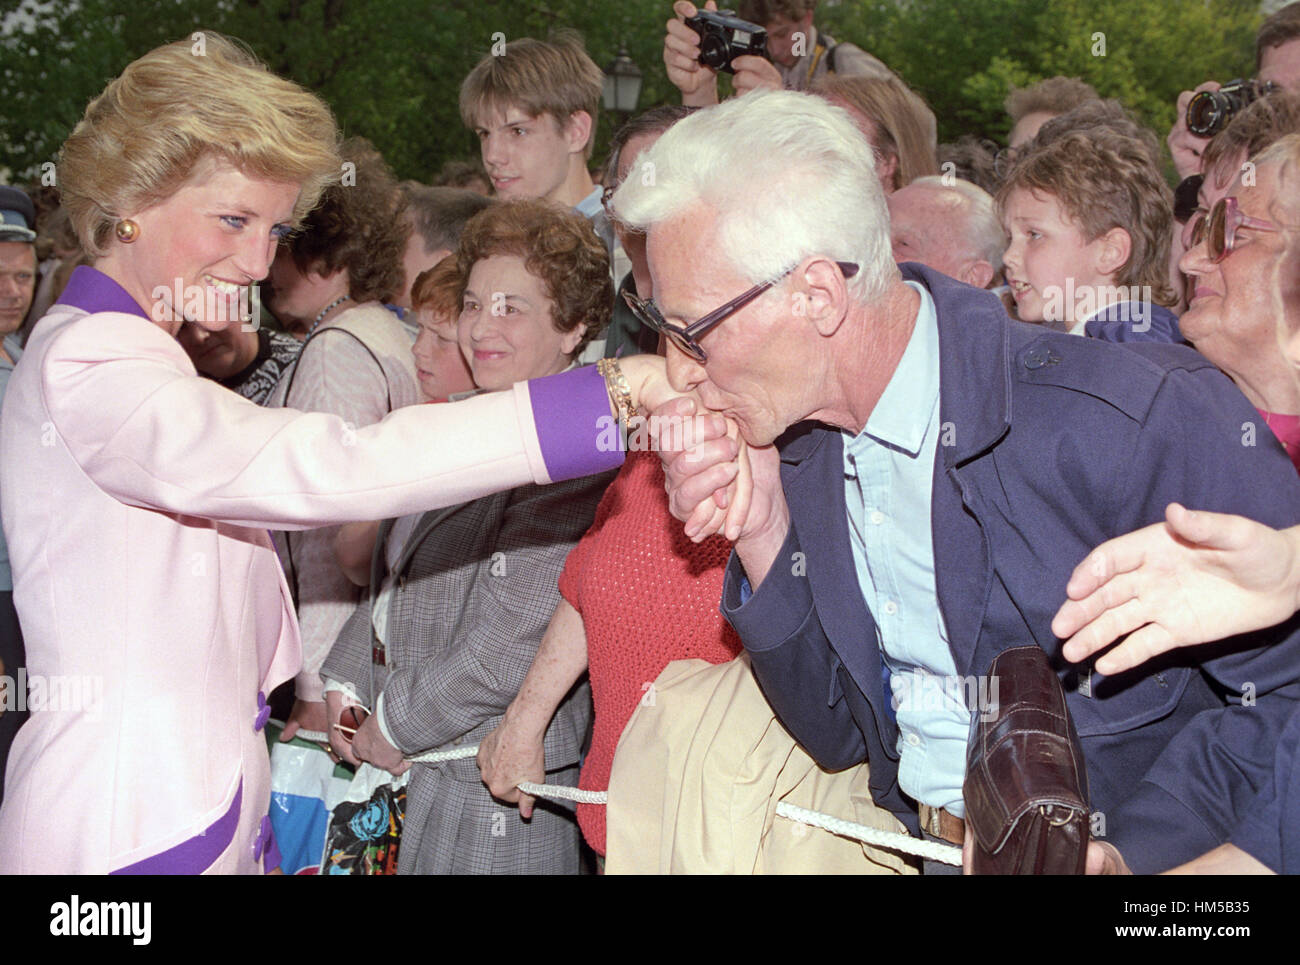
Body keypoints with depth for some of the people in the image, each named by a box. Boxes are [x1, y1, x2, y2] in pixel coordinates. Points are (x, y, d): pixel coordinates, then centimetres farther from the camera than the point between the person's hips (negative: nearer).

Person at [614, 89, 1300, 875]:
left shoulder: (1139, 420, -21)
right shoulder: (798, 443, -1)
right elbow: (840, 737, 5)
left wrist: (1126, 852, -23)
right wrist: (764, 537, -8)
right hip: (914, 846, 4)